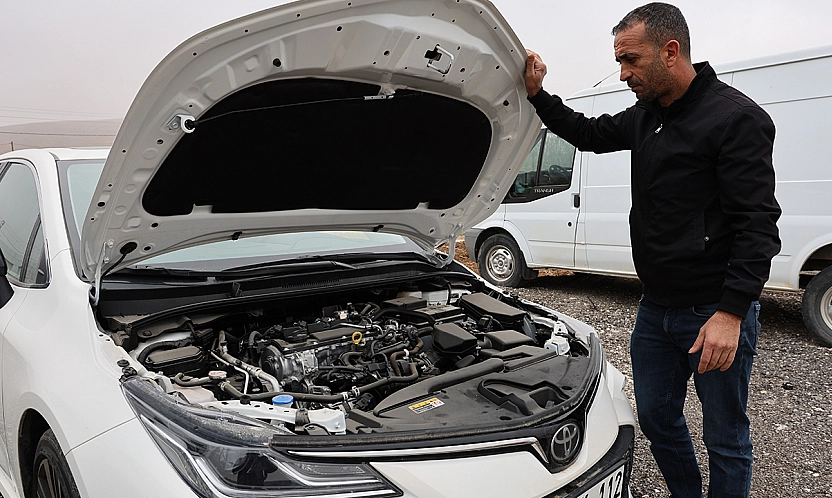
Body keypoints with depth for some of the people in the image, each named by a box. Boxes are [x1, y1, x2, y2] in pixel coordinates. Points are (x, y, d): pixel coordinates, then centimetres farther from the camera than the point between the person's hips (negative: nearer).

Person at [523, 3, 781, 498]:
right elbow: (589, 133, 24)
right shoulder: (646, 117, 9)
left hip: (717, 313, -8)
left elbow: (757, 224, -19)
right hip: (656, 309, 8)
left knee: (726, 438, 9)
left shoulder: (737, 117, -15)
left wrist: (731, 312, -25)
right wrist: (538, 94, 11)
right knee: (657, 417, 20)